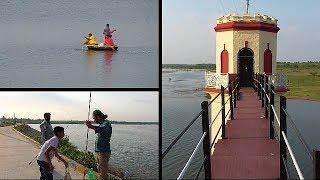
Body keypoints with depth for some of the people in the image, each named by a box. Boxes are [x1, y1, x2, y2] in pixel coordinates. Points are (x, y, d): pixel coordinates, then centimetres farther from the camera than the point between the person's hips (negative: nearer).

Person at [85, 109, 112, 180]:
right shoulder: (101, 124, 15)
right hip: (99, 151, 10)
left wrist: (91, 126, -52)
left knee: (103, 174, -11)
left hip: (104, 152, -10)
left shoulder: (106, 123, -15)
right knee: (100, 172, 16)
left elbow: (103, 129, -40)